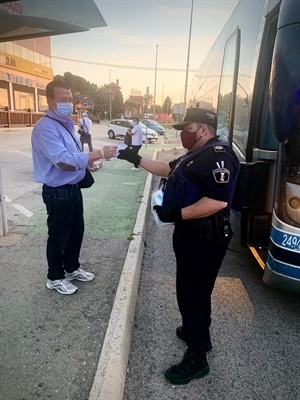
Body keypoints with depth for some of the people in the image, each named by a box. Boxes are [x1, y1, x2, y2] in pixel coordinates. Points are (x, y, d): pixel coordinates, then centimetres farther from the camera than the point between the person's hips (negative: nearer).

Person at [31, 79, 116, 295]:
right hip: (58, 192, -9)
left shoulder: (67, 123, 9)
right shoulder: (45, 127, -21)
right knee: (59, 236, 8)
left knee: (76, 231, 21)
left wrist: (86, 162, -2)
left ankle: (72, 268, 41)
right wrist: (99, 153, -34)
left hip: (73, 188, 9)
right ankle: (55, 278, 30)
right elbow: (63, 161, -32)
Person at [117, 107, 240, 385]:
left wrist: (176, 214, -25)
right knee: (191, 292, 23)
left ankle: (197, 359, 20)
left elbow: (218, 201, -30)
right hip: (192, 235, 11)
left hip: (204, 239, -11)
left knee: (193, 295, 1)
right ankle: (196, 332, 44)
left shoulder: (218, 154, -20)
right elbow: (169, 169, 22)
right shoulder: (197, 154, 15)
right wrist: (136, 159, 16)